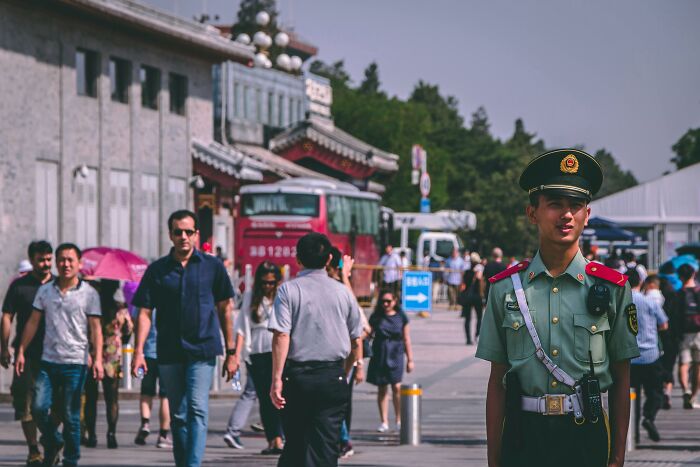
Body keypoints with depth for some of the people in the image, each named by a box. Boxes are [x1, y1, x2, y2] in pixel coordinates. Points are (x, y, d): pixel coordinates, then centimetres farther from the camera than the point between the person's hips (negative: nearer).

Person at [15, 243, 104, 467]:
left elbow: (95, 328, -2)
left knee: (71, 416, -1)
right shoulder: (45, 290, 10)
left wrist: (97, 359, -11)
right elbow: (33, 322, 13)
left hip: (75, 363, -3)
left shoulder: (88, 293, 1)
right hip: (48, 361, 3)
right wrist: (21, 351, 6)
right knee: (38, 408, -8)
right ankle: (52, 443, 18)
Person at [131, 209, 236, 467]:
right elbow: (145, 312, 4)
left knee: (197, 409, -16)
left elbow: (225, 309, 7)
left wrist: (231, 352, 5)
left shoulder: (212, 266, 3)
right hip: (169, 353, 2)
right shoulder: (157, 270, 5)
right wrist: (139, 351, -7)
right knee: (178, 415, 10)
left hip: (202, 350, -2)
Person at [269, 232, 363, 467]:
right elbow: (356, 341, 11)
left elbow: (281, 336, -13)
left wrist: (277, 378, -13)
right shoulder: (343, 292, 6)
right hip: (333, 377, 1)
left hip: (297, 375, -1)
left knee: (295, 442, 11)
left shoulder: (289, 289, -3)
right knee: (326, 445, 0)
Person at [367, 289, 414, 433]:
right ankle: (384, 422, 12)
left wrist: (410, 359, 7)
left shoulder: (401, 317, 4)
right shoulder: (376, 317, 6)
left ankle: (399, 420, -1)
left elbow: (406, 339, 8)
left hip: (395, 355, -1)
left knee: (396, 386, -12)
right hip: (379, 355, 2)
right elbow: (369, 333, 8)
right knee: (382, 388, 5)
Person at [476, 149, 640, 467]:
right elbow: (496, 381, 5)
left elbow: (622, 380, 4)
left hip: (587, 438, 0)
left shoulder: (612, 288, 2)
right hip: (523, 437, 1)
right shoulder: (505, 288, 3)